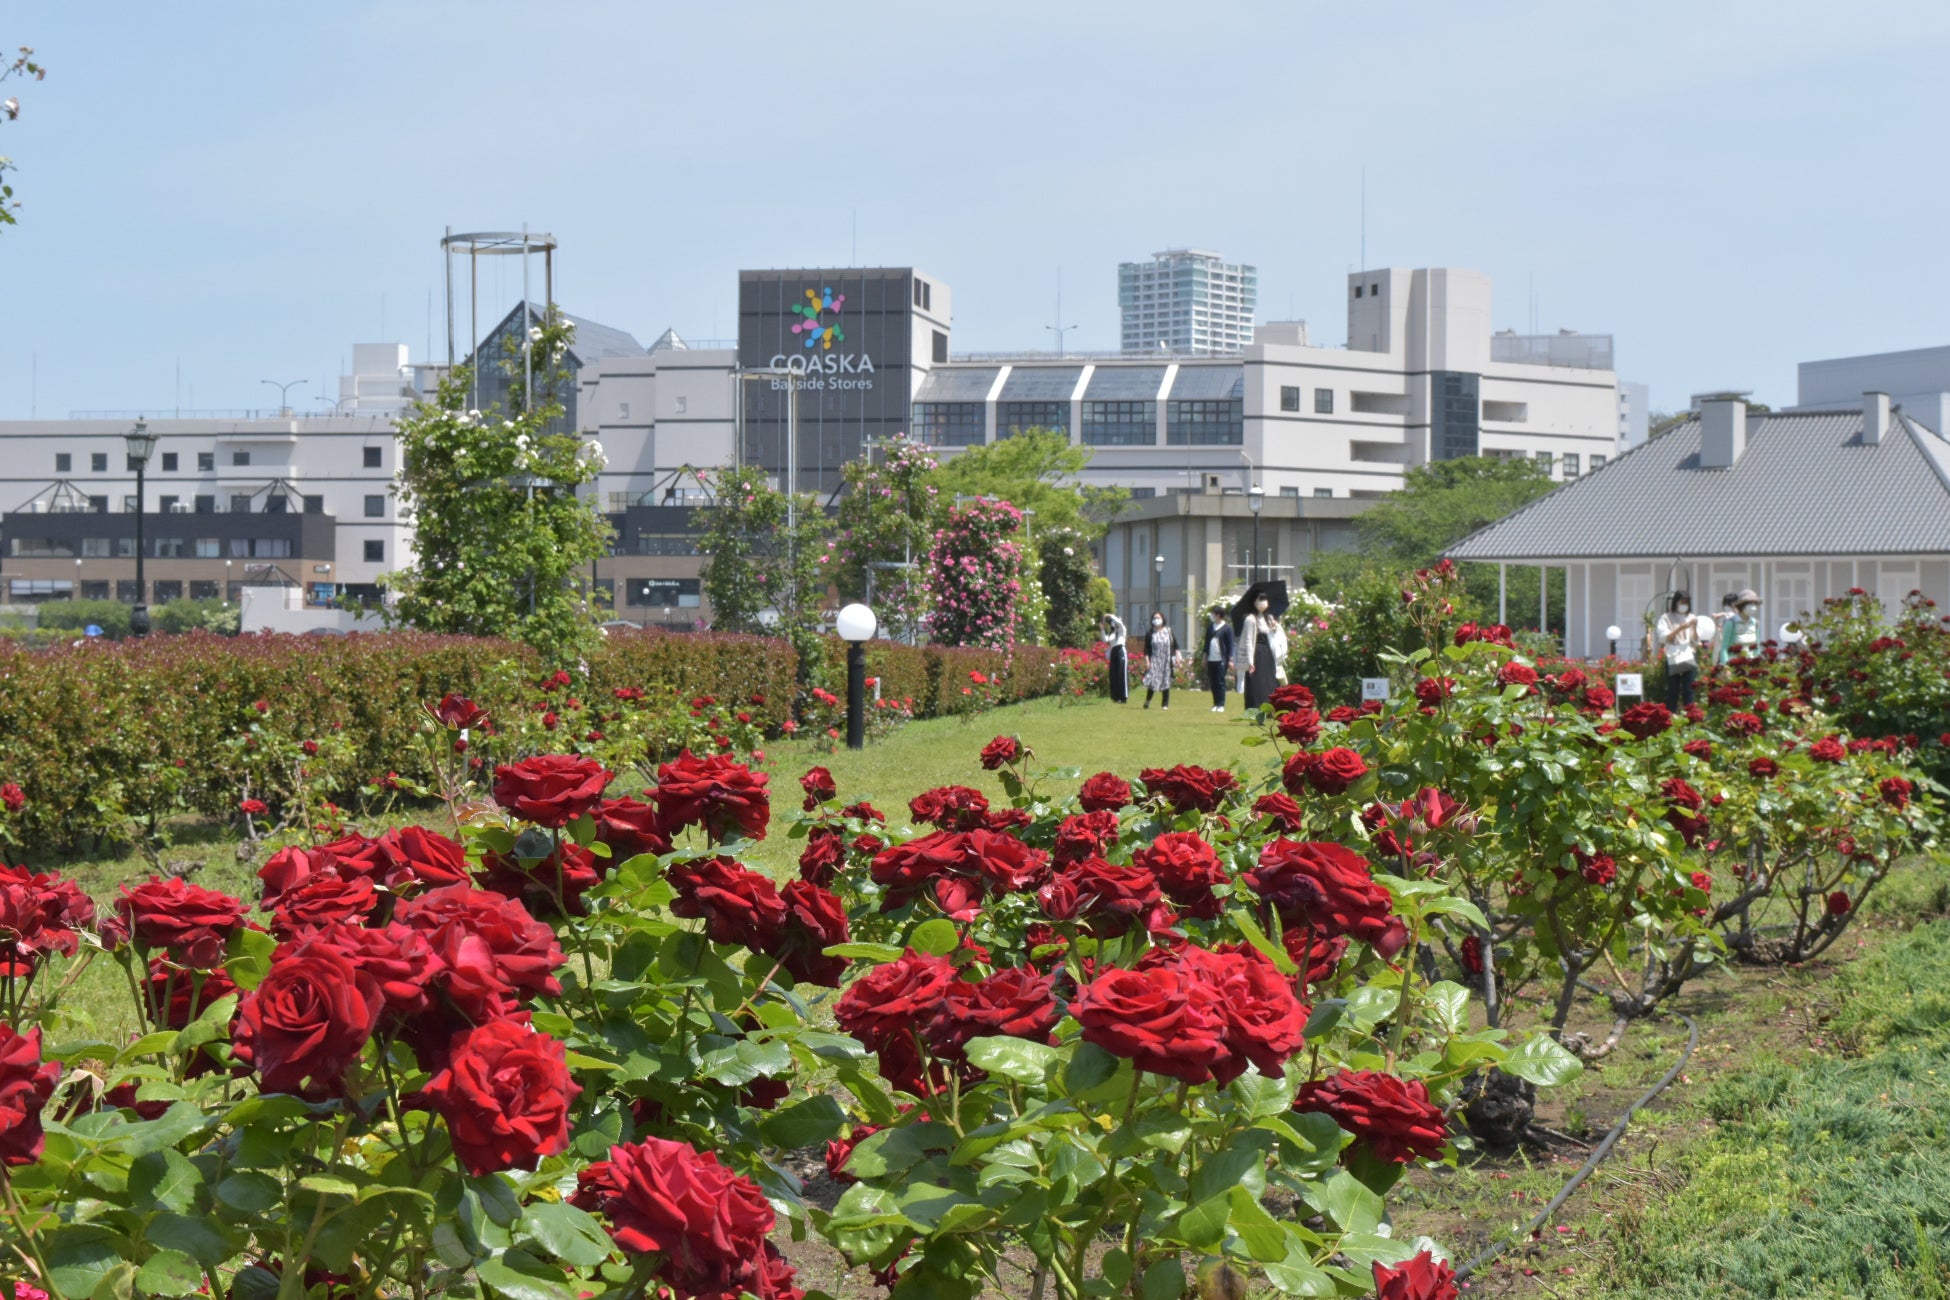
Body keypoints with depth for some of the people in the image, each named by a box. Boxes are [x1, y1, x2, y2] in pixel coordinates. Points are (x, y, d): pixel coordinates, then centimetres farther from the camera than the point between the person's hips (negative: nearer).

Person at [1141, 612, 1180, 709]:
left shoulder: (1169, 632, 5)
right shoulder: (1150, 634, 3)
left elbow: (1176, 646, 7)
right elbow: (1146, 649, 2)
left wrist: (1177, 659, 0)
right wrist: (1147, 661, -7)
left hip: (1167, 662, 1)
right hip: (1154, 661, -1)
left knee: (1166, 682, 3)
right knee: (1152, 681, -10)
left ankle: (1165, 704, 9)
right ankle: (1147, 701, 7)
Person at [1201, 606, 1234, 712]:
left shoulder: (1227, 628, -5)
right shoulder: (1210, 627, 12)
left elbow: (1230, 645, -6)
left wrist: (1230, 660, -9)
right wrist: (1205, 656, 14)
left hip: (1221, 660, -6)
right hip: (1211, 659, 6)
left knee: (1220, 683, -2)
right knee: (1212, 683, 7)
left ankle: (1221, 705, 2)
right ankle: (1215, 704, 13)